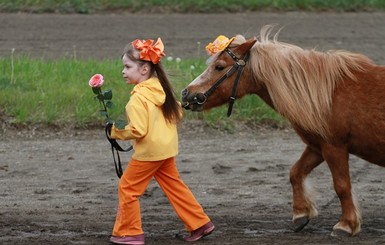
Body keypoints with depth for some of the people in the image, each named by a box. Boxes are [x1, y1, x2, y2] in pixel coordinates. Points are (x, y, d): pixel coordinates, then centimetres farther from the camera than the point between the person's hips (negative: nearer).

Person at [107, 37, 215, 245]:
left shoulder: (139, 97, -22)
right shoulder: (161, 88, 3)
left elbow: (138, 130, -26)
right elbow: (177, 113, 11)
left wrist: (115, 132, -13)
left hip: (149, 151, -8)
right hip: (166, 148, 8)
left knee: (127, 187, 3)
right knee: (174, 186, 17)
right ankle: (199, 223, 18)